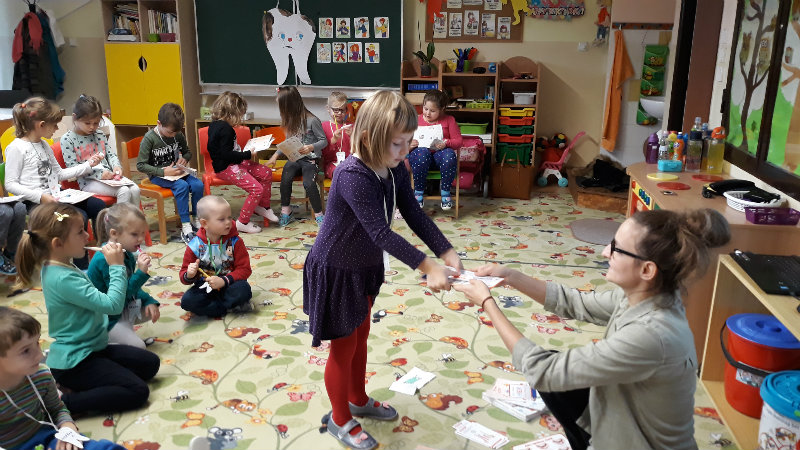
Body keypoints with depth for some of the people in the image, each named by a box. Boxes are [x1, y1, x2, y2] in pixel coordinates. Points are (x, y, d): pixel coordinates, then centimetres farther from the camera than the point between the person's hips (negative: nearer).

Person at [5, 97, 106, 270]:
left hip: (55, 195, 8)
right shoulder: (16, 148, -10)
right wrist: (40, 196, -23)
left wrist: (88, 165, 14)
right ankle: (82, 267, -17)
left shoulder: (44, 145, 15)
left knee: (98, 205, -3)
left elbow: (59, 174, 21)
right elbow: (10, 184, -12)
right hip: (35, 203, -8)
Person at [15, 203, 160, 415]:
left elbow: (95, 297, 14)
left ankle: (82, 387, 8)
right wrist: (117, 267, -20)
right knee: (138, 392, -15)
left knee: (150, 364, 9)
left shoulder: (60, 268, 4)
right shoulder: (63, 279, -27)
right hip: (74, 362, -10)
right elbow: (112, 304, -28)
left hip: (92, 348, 10)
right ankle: (64, 402, -9)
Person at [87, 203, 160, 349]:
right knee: (137, 347, -18)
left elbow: (132, 288, 15)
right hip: (105, 319, -10)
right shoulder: (105, 259, -26)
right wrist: (141, 272, -34)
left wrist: (149, 301, -1)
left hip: (122, 309, 10)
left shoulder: (127, 255, 4)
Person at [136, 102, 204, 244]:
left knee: (198, 185, -20)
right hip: (157, 175, -5)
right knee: (182, 186, -31)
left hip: (175, 171, 5)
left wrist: (184, 159, -7)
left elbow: (187, 152, 18)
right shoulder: (149, 138, -16)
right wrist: (163, 172, -24)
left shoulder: (178, 135, -1)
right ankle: (185, 227, -27)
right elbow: (140, 165, -16)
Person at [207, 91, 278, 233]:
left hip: (233, 163, 11)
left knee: (266, 173, 9)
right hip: (225, 168, -11)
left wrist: (245, 153, 12)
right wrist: (248, 155, -15)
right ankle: (242, 222, -8)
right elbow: (226, 154, -25)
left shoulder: (215, 124, 10)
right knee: (257, 189, -20)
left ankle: (263, 206, 23)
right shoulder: (225, 128, -21)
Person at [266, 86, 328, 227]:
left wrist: (311, 147, -24)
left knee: (308, 183, -30)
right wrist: (276, 155, 13)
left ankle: (318, 214, -12)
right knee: (285, 178, -25)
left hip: (310, 159, -5)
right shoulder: (291, 121, 11)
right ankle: (286, 212, -11)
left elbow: (324, 141, -6)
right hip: (294, 158, 5)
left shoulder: (312, 120, -11)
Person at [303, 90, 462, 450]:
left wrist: (447, 252, -20)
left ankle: (358, 399, 48)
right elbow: (380, 232, -37)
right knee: (344, 346, 9)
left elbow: (415, 216, -8)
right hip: (336, 272, -8)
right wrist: (427, 266, -41)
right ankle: (340, 419, 32)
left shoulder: (395, 171, -8)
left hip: (364, 267, 8)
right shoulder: (352, 175, -33)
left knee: (361, 335, 24)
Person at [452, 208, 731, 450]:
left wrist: (488, 303, -22)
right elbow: (575, 303, 3)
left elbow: (542, 371, -30)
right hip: (626, 424, 7)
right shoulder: (643, 296, -13)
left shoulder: (648, 336, -37)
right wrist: (510, 276, -7)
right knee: (552, 378, 10)